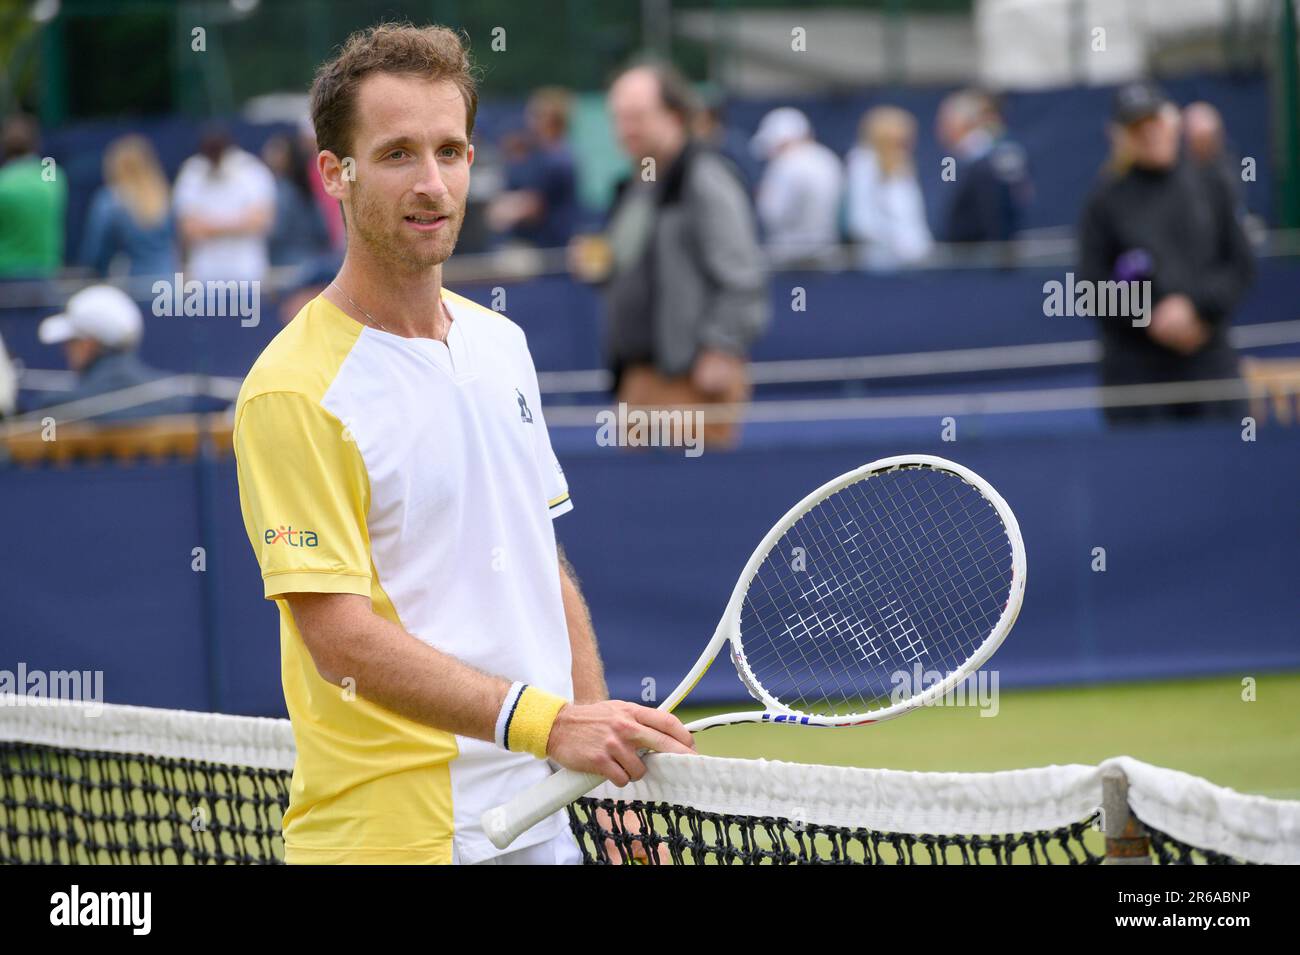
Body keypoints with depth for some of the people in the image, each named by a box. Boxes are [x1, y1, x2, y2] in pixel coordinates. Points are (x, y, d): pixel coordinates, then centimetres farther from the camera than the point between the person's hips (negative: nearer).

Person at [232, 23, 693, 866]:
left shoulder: (500, 344, 10)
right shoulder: (295, 391, -14)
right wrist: (549, 725, -26)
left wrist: (605, 748, 8)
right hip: (391, 835, -7)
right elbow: (343, 640, -20)